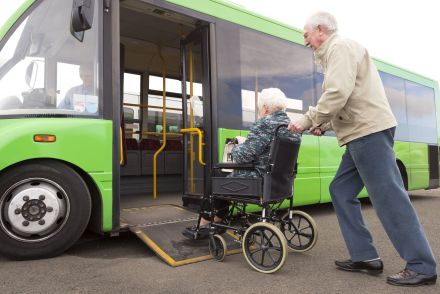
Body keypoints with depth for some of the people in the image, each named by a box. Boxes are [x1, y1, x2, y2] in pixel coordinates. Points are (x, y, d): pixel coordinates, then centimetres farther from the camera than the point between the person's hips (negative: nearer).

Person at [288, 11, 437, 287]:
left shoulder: (340, 47, -6)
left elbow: (338, 95, -21)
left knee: (389, 197, -6)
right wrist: (323, 125, 16)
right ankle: (365, 256, 13)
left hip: (369, 132, -10)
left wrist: (307, 121, -12)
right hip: (362, 133, 10)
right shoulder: (336, 52, 25)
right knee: (341, 191, 10)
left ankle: (422, 266, 5)